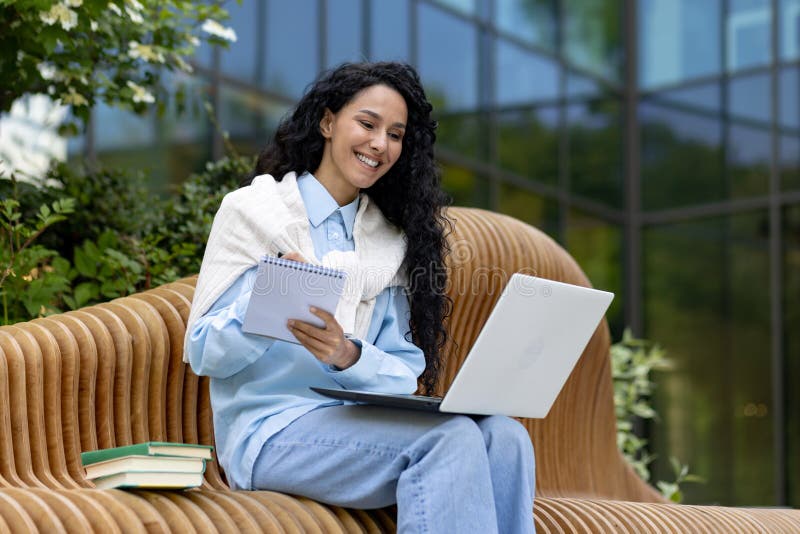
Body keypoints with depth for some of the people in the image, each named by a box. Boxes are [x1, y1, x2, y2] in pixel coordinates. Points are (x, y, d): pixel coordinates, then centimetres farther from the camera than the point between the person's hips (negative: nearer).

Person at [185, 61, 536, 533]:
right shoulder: (253, 209, 2)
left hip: (356, 421, 5)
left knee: (504, 438, -25)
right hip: (270, 433, -5)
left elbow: (404, 372, 7)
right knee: (451, 438, -30)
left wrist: (348, 357, -16)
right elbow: (204, 354, -3)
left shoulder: (391, 240, 16)